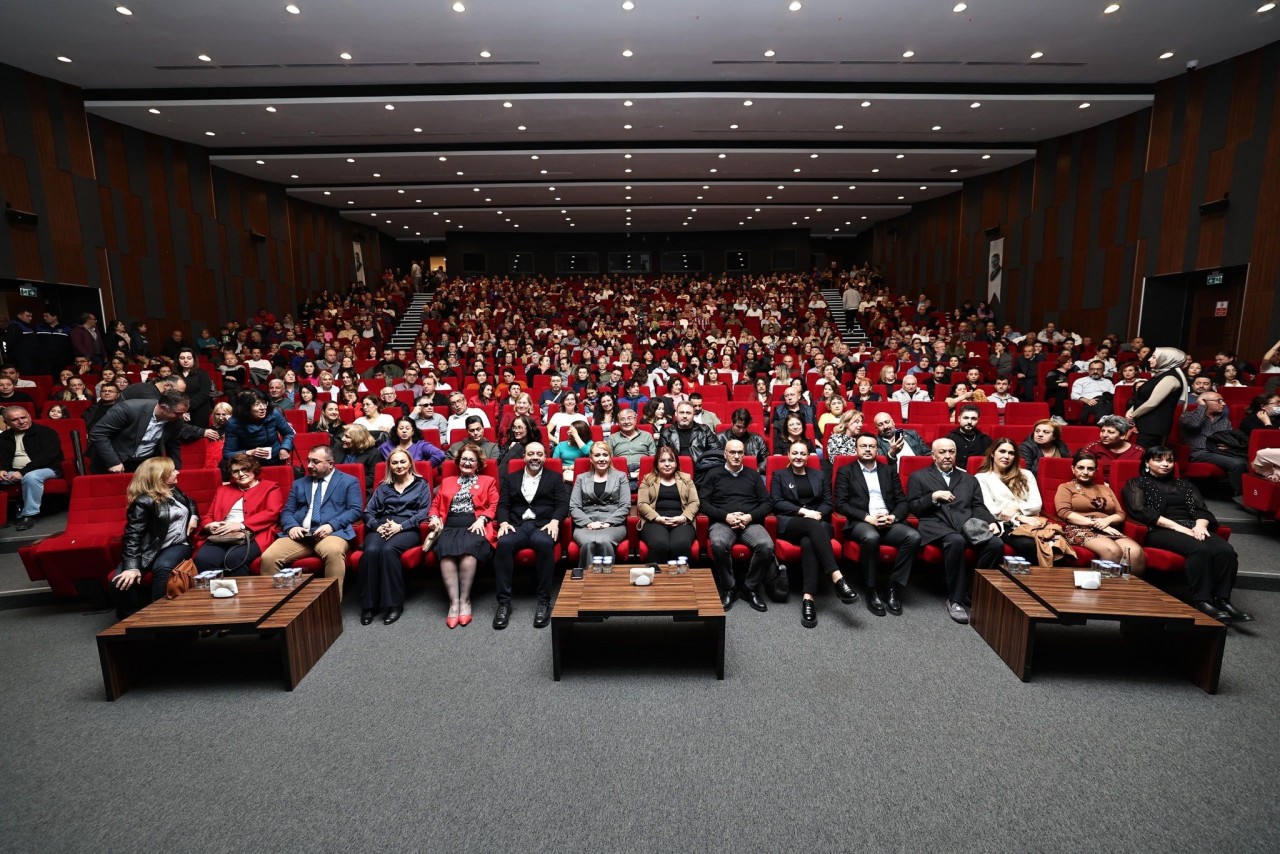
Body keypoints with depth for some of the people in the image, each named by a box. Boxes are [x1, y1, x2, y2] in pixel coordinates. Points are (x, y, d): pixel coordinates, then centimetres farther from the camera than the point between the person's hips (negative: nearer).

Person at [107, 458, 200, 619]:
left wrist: (194, 516, 13)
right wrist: (132, 566, -28)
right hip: (150, 549, -2)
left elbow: (190, 503, 37)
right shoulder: (144, 502, -9)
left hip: (177, 545, 3)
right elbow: (133, 535, -18)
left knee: (163, 568, -33)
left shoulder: (175, 491, 12)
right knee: (118, 582, -24)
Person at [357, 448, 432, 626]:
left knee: (388, 549, -35)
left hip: (408, 528, -3)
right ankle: (368, 604, -22)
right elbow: (368, 512, 14)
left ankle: (394, 603, -26)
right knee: (371, 550, -32)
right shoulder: (383, 487, 24)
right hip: (382, 527, 3)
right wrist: (377, 526, -8)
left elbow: (423, 513, 2)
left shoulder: (421, 484, 14)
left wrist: (400, 526, -13)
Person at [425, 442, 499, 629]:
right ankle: (454, 602, -33)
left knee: (468, 549, -37)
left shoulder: (488, 481, 23)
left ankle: (465, 600, -27)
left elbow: (494, 506, 10)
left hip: (474, 527, -2)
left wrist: (482, 519, -8)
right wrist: (434, 518, 4)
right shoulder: (447, 481, 32)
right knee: (446, 551, -34)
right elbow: (435, 504, 26)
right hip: (449, 527, 2)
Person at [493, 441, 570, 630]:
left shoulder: (555, 478, 17)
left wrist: (554, 521, -15)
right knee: (503, 543, -33)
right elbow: (503, 505, 12)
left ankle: (544, 601, -28)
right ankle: (504, 601, -25)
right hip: (517, 526, 2)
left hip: (543, 525, -1)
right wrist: (504, 522, -9)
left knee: (544, 543, -37)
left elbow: (563, 504, 5)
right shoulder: (510, 478, 22)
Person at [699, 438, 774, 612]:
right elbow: (703, 502, 3)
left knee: (767, 545, -30)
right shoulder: (714, 474, 13)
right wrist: (726, 516, -11)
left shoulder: (753, 475, 19)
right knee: (718, 544, -37)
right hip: (722, 522, -2)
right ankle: (728, 589, -13)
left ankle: (750, 588, -7)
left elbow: (767, 503, 13)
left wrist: (750, 516, -7)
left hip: (750, 523, 2)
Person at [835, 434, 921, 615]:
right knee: (871, 537, -37)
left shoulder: (889, 471, 20)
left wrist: (893, 517, -9)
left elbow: (902, 501, 13)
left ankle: (894, 588, -15)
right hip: (861, 523, -3)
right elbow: (841, 504, -2)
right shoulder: (846, 472, 10)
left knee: (913, 536, -27)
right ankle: (871, 591, -19)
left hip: (890, 522, 4)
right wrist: (868, 518, -15)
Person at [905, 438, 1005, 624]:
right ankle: (955, 599, -24)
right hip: (937, 525, -4)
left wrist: (991, 522, -4)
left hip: (968, 526, 4)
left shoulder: (969, 479, 26)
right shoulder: (919, 476, 15)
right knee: (956, 541, -38)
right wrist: (934, 496, -7)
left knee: (996, 544, -27)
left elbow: (978, 507, 16)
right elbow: (912, 508, 7)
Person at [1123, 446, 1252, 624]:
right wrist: (1177, 527, -14)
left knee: (1227, 551, -27)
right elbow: (1140, 512, -5)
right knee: (1199, 550, -35)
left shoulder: (1184, 484, 27)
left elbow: (1202, 510, 16)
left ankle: (1222, 599, -24)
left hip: (1192, 528, 5)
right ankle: (1201, 601, -32)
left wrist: (1200, 525, -9)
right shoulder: (1137, 484, 10)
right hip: (1160, 530, -5)